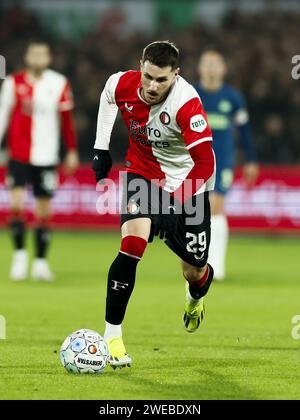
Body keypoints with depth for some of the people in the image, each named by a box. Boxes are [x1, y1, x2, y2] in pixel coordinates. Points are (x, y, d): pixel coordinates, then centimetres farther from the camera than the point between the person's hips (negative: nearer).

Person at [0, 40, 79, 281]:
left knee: (44, 207, 5)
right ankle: (19, 253, 3)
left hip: (47, 156, 1)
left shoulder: (59, 84, 0)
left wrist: (72, 152, 8)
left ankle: (41, 261, 15)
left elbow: (67, 120, 7)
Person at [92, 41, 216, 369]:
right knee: (132, 244, -25)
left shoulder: (186, 103, -31)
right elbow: (108, 94, 11)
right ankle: (111, 336, -17)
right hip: (142, 175, 2)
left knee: (194, 271, 5)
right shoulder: (122, 85, -18)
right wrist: (101, 147, 10)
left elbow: (205, 163, -33)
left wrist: (175, 204, -38)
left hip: (186, 184, -2)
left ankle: (195, 299, 48)